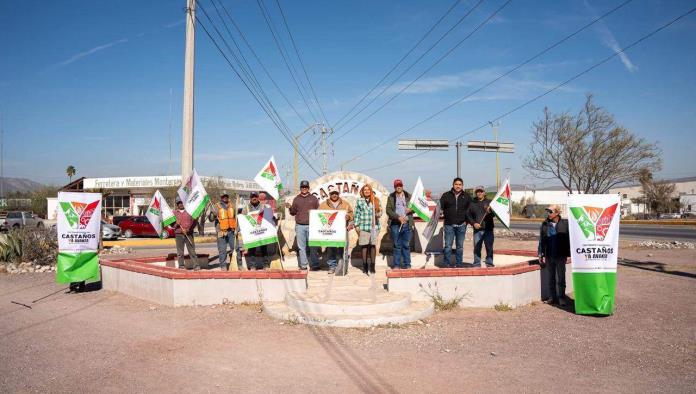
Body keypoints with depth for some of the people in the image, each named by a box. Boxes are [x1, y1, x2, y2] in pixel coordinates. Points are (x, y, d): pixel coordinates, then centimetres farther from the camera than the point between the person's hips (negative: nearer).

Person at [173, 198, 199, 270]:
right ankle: (181, 266, 7)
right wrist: (176, 224, -11)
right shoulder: (174, 212, 13)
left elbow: (194, 222, 2)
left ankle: (196, 266, -3)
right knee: (180, 252, 1)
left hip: (189, 234, -1)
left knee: (192, 250, -4)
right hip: (178, 234, 1)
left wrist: (188, 230, -11)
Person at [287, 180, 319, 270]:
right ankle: (303, 265, 10)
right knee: (301, 246, 3)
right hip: (299, 226, 2)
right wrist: (290, 207, -6)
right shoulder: (296, 199, 11)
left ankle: (315, 264, 5)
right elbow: (293, 212, 13)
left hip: (311, 226, -1)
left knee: (313, 246, -2)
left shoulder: (313, 198, 8)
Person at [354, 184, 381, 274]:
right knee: (364, 245, -1)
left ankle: (372, 265, 9)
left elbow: (380, 213, 12)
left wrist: (378, 213, -11)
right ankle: (365, 266, 9)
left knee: (373, 245, 0)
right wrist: (357, 225, 1)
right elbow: (357, 213, 7)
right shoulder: (359, 201, 8)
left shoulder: (376, 200, 9)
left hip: (374, 226, 1)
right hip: (363, 226, -1)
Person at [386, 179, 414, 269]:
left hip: (407, 224, 1)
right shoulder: (391, 197, 6)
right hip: (395, 224, -1)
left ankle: (407, 265, 9)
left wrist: (410, 209, -10)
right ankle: (396, 265, 9)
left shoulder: (408, 196, 10)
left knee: (406, 245, 3)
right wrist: (398, 217, -15)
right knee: (397, 245, 3)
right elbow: (388, 210, -3)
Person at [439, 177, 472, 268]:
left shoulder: (467, 196, 7)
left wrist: (466, 220, 1)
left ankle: (459, 263, 17)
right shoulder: (446, 195, 2)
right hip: (449, 225, -1)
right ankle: (447, 264, 5)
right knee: (448, 246, -2)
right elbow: (440, 207, 1)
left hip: (461, 225, 2)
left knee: (460, 246, 9)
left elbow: (470, 210, 9)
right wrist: (446, 215, -10)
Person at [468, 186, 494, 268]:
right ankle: (477, 264, 10)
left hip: (488, 229, -1)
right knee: (477, 248, 3)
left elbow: (494, 214, 1)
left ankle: (489, 264, 10)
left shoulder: (489, 202, 6)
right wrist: (473, 223, -4)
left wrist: (490, 212, -21)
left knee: (489, 248, 1)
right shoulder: (472, 203, 10)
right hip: (477, 229, 1)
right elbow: (469, 216, 12)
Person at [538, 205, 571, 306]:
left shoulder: (565, 223, -6)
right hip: (549, 256, 3)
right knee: (551, 278, 12)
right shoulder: (545, 224, 3)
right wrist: (540, 254, 4)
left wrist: (569, 254, -4)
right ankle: (552, 297, 22)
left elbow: (569, 239, -3)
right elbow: (541, 240, 7)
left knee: (561, 278, 6)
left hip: (561, 256, -3)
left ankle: (561, 297, 17)